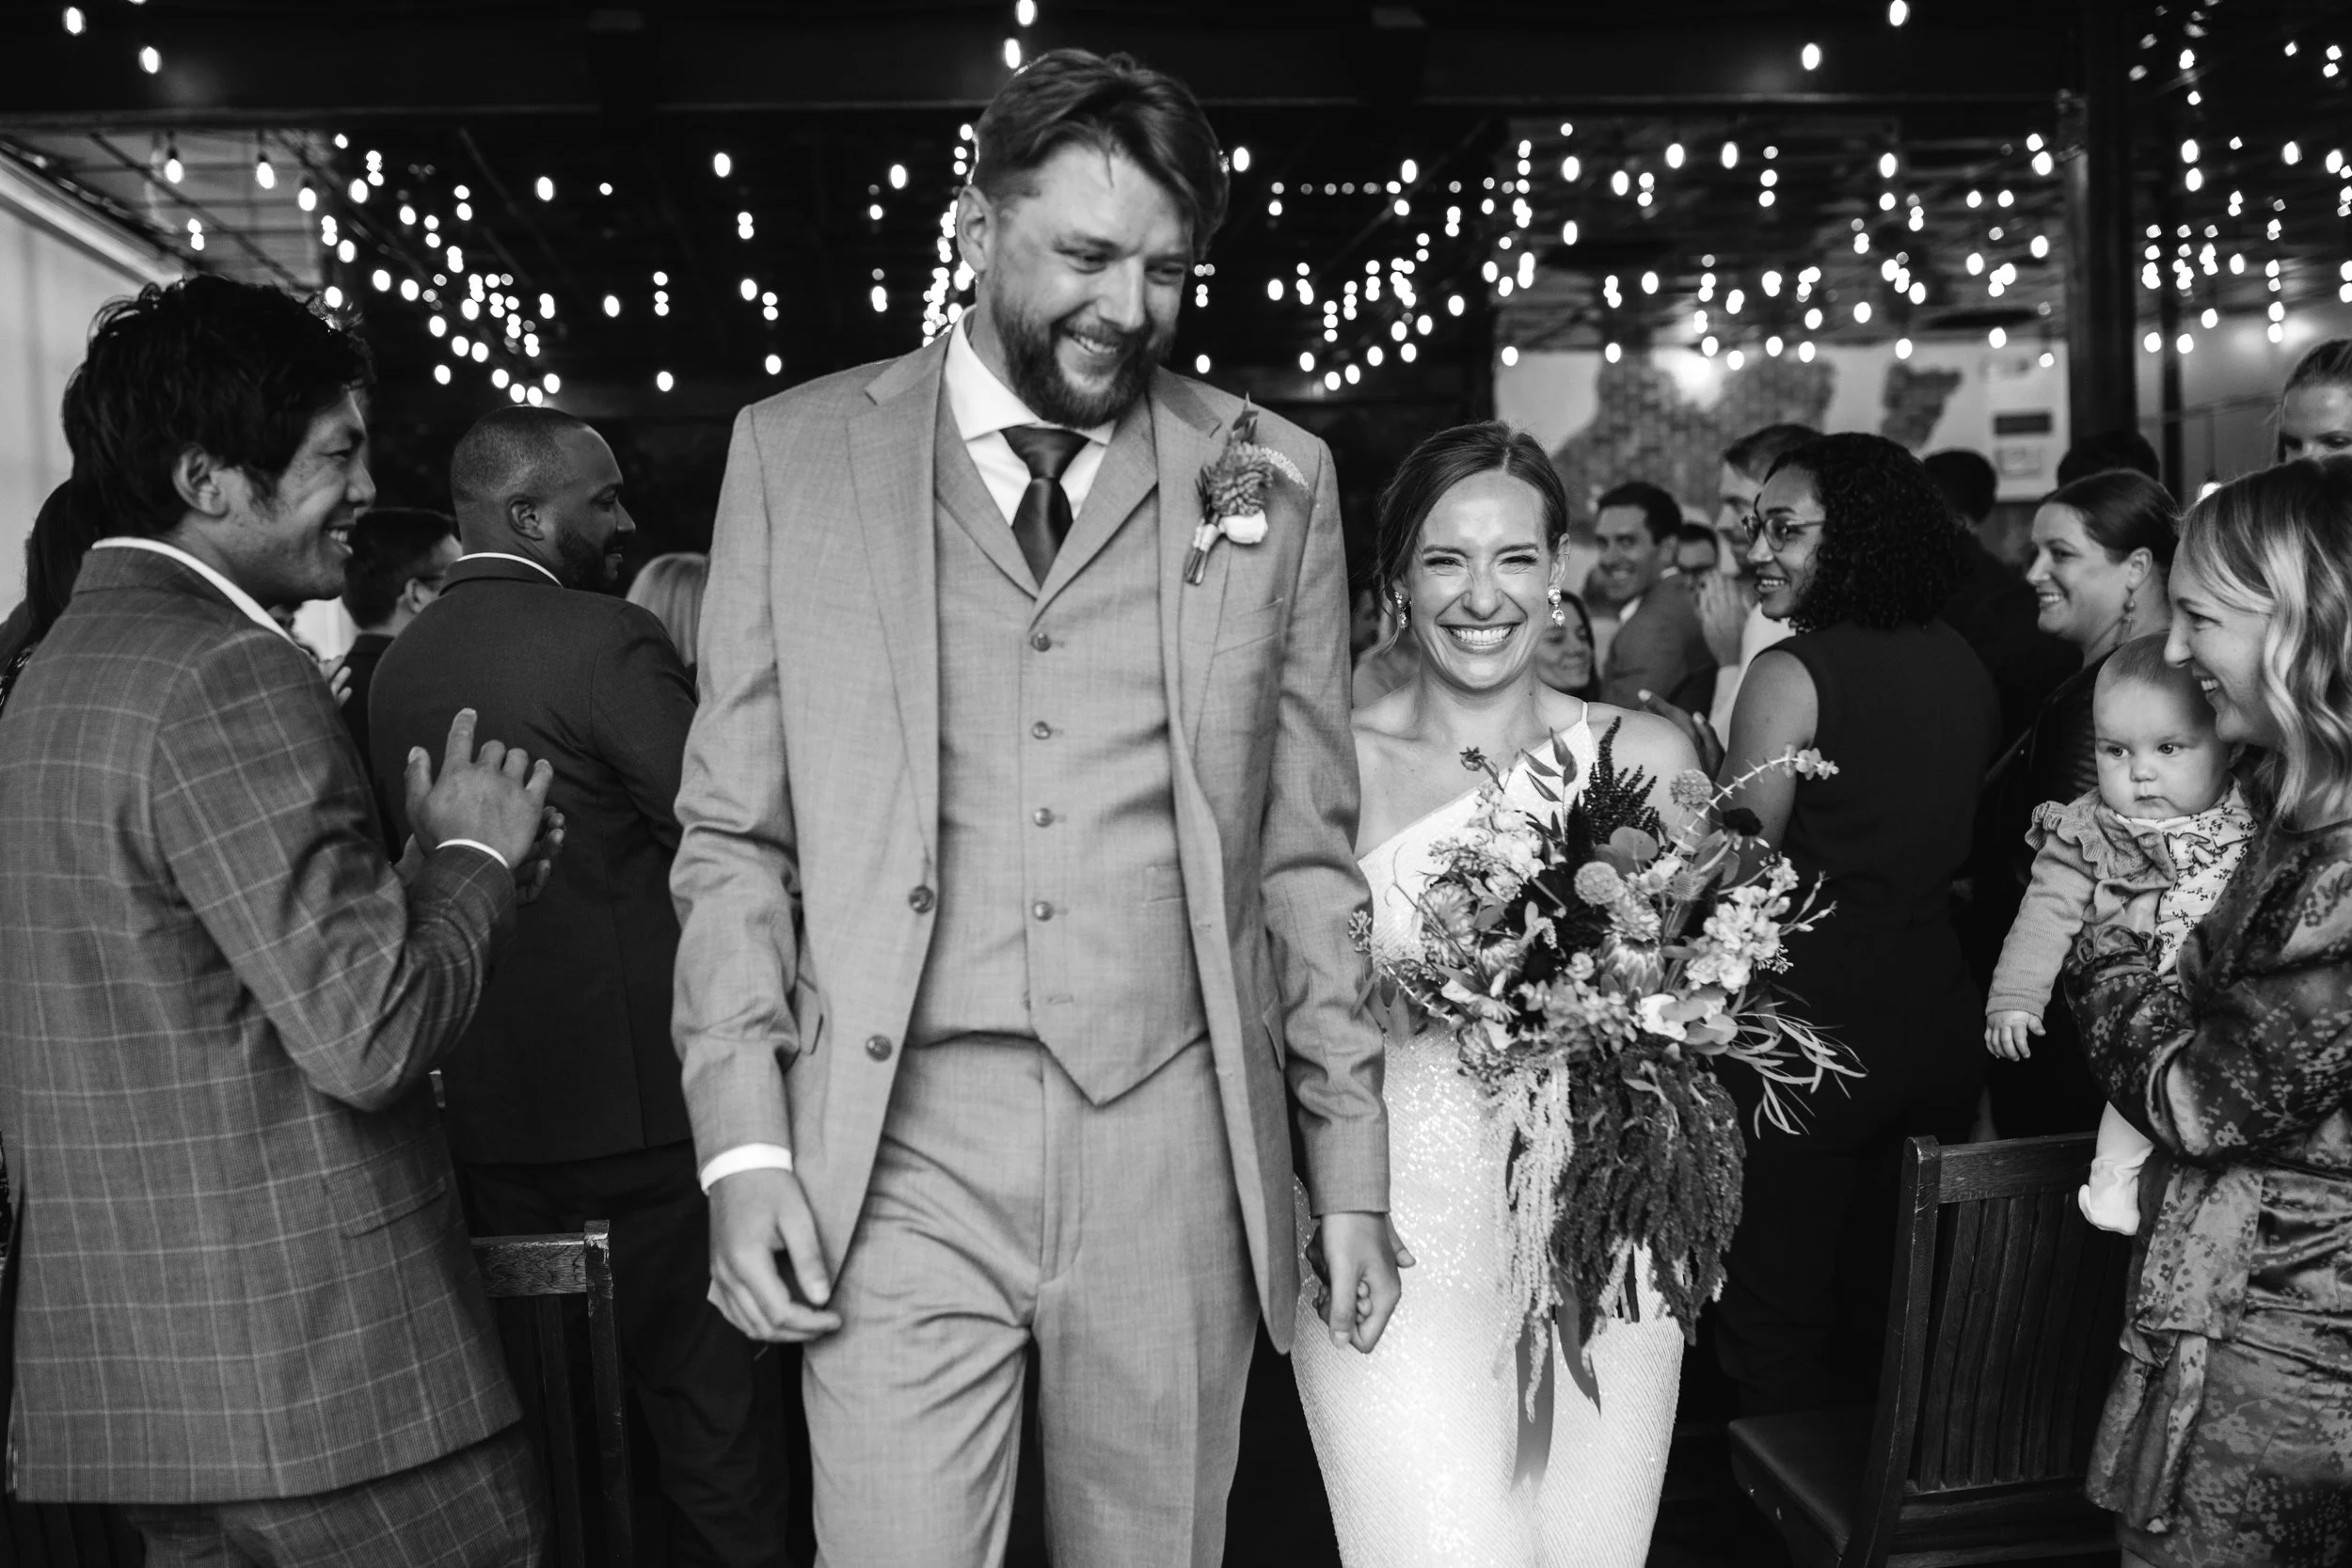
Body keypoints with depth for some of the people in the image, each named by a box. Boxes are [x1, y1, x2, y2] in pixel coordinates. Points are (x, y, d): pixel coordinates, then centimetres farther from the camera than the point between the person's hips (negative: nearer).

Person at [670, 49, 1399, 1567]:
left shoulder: (1277, 475, 6)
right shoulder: (797, 452, 4)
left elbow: (1305, 849, 8)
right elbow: (733, 834, 5)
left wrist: (1351, 1160, 6)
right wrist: (743, 1143, -3)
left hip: (1179, 1154, 1)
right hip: (897, 1155, -1)